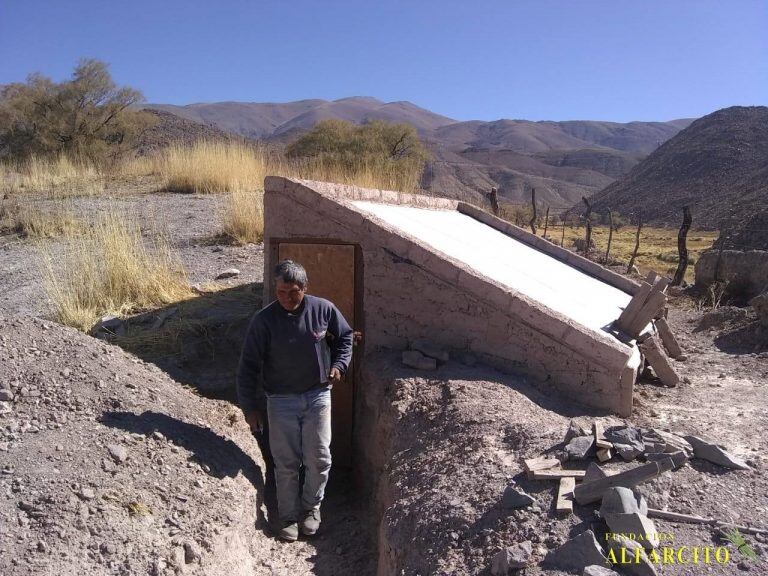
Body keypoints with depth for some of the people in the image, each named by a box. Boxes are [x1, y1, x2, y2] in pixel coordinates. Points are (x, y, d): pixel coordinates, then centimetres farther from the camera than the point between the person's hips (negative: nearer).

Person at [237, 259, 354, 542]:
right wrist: (250, 406, -9)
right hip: (281, 401, -1)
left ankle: (311, 507, 34)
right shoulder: (264, 320, -14)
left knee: (319, 459, 8)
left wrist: (339, 364, -5)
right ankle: (289, 516, 29)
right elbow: (249, 365, -9)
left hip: (318, 396, 1)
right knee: (286, 464, 9)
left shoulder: (324, 309, -9)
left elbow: (344, 337, 10)